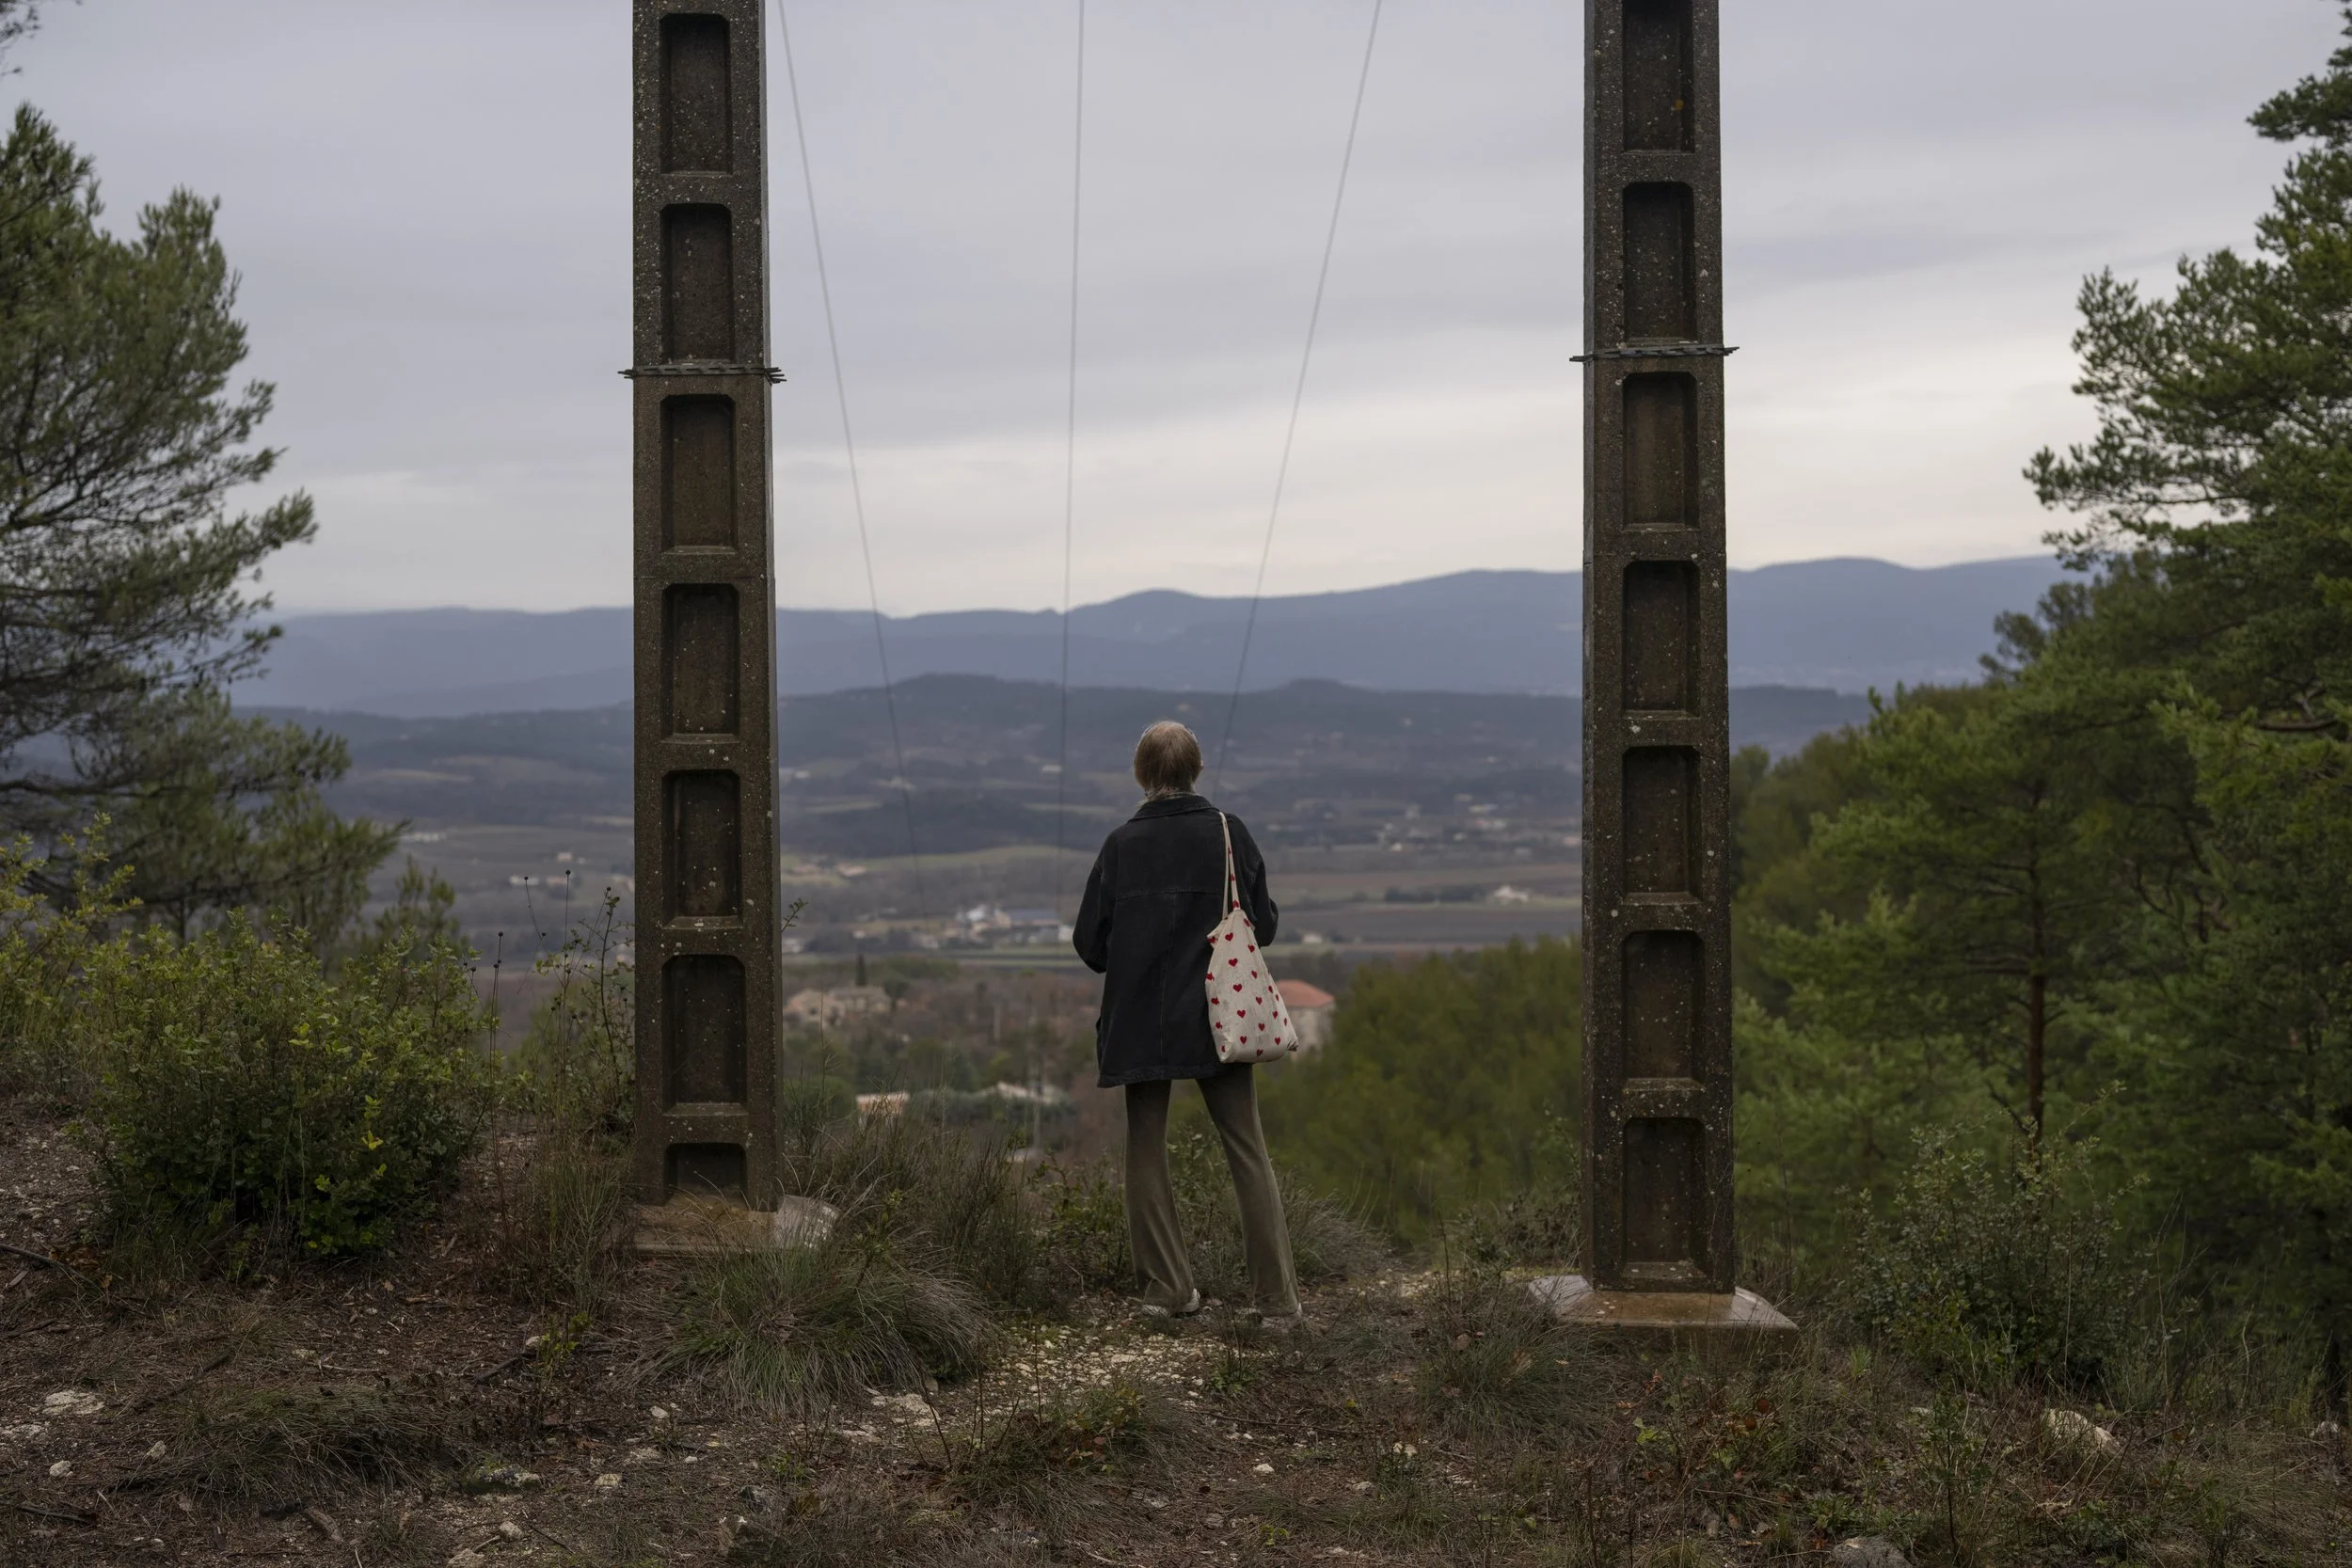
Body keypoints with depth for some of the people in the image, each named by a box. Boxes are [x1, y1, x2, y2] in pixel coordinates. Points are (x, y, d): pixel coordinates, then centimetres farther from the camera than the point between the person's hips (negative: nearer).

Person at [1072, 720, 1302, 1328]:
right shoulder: (1228, 833, -5)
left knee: (1146, 1151, 12)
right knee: (1248, 1152, 4)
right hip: (1217, 1019, 1)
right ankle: (1277, 1296, 0)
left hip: (1141, 1021, 0)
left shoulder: (1122, 844, -7)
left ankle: (1168, 1287, 13)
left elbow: (1090, 940, -4)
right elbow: (1263, 924, 1)